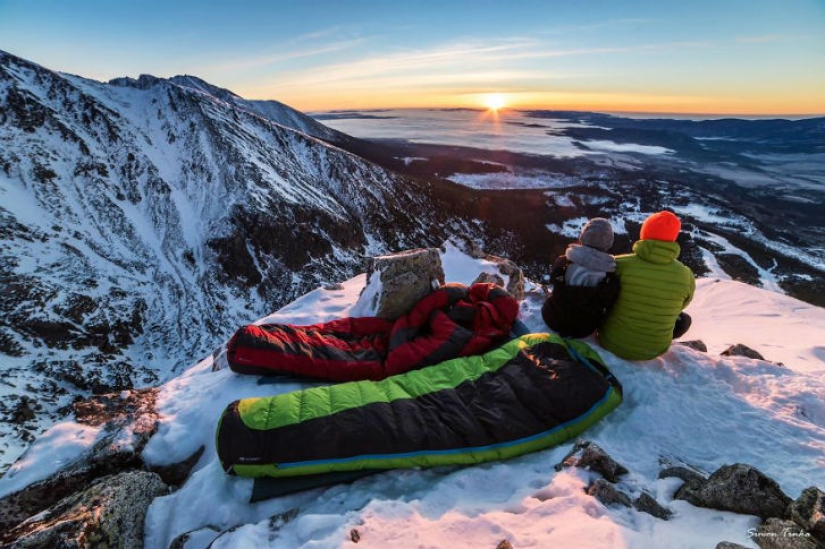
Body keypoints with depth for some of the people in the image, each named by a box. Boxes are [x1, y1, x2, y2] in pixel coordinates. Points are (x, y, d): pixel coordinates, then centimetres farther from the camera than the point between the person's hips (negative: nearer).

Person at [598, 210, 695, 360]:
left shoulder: (620, 264, -20)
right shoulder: (686, 276, -13)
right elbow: (680, 307, 7)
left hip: (612, 342, -1)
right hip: (653, 350, 2)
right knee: (684, 319, 29)